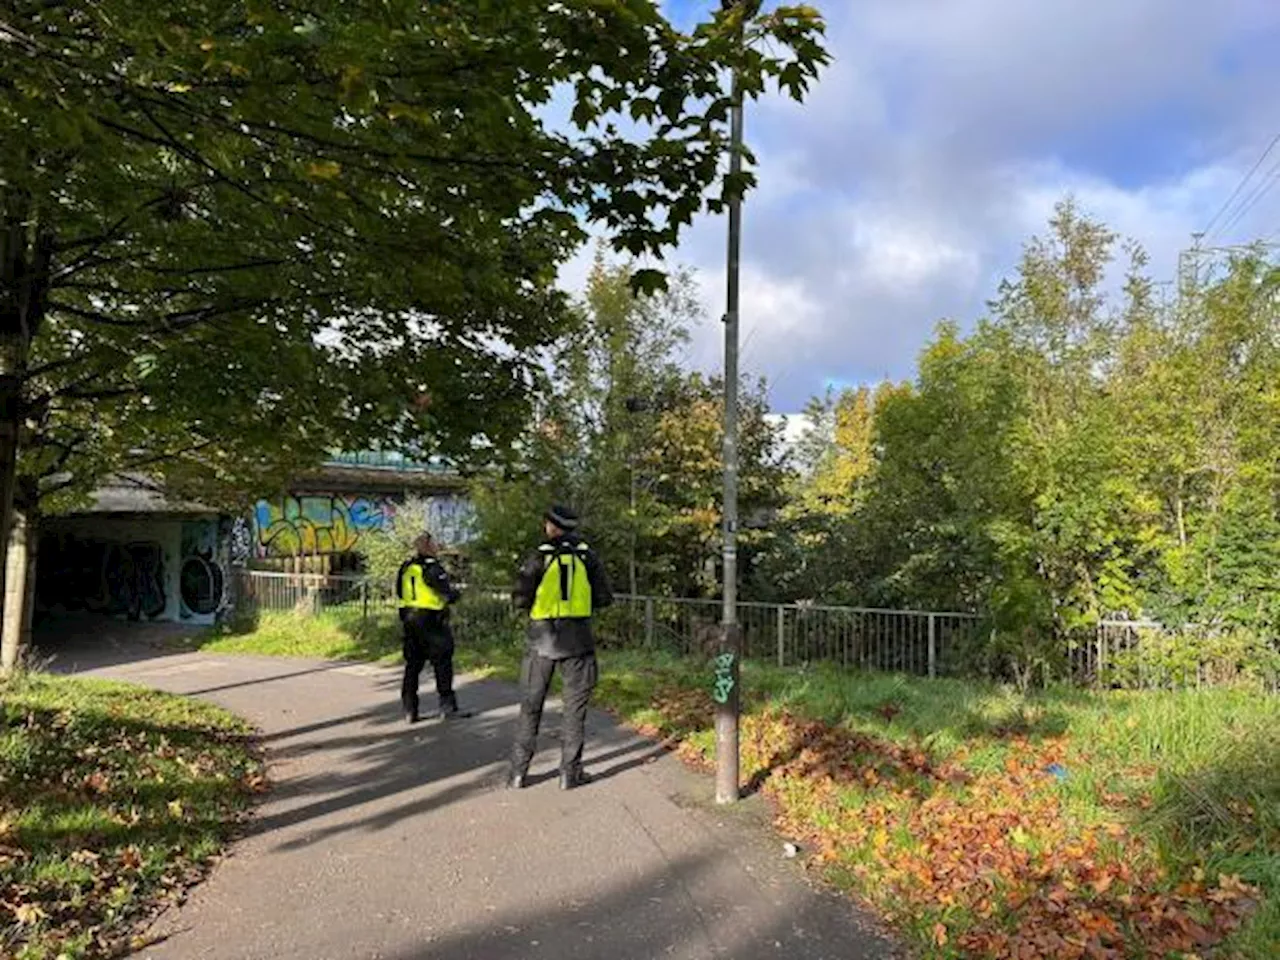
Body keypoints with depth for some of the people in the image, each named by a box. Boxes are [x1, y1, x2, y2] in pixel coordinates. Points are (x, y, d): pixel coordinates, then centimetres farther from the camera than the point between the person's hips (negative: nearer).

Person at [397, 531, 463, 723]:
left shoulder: (406, 568, 8)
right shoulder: (432, 567, -13)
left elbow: (399, 592, 15)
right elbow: (449, 594, -15)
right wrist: (455, 594, 7)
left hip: (409, 620, 7)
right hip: (430, 620, -7)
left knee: (412, 664, 12)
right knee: (442, 663, 4)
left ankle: (409, 710, 12)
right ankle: (447, 707, 7)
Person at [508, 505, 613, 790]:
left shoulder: (540, 556, -5)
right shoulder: (588, 556, 1)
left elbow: (521, 599, -7)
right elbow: (604, 598, 2)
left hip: (542, 638, 0)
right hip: (577, 638, 1)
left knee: (531, 704, 10)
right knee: (575, 705, 9)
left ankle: (518, 771, 14)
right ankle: (570, 772, 9)